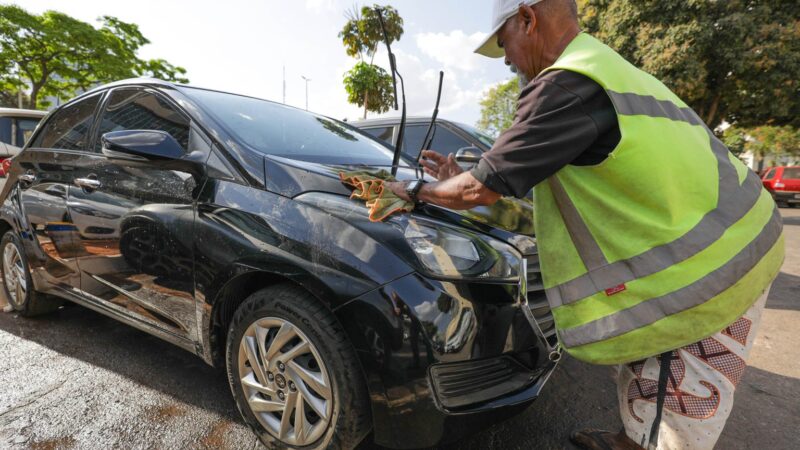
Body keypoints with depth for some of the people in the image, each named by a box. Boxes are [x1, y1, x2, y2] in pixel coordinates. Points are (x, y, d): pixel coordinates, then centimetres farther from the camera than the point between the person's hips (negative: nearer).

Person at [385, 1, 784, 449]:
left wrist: (415, 189, -1)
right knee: (647, 369, 25)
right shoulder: (603, 67, 11)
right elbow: (530, 169, 16)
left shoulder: (568, 84, -22)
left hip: (706, 264, -10)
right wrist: (464, 177, 15)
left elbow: (482, 191, -19)